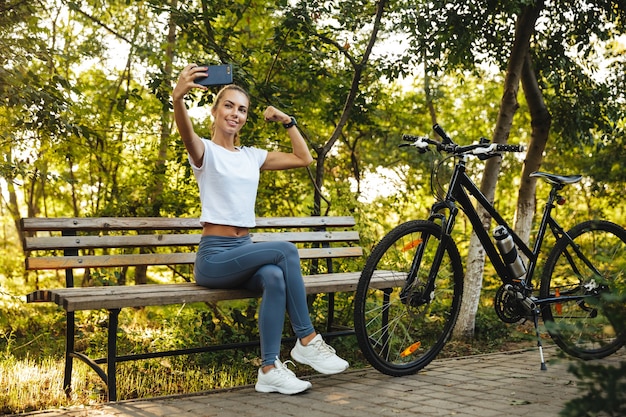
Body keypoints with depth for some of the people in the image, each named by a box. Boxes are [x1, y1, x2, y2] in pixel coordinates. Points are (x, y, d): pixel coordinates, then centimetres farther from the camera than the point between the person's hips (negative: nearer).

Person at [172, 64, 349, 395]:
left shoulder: (252, 156, 16)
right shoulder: (205, 151, -2)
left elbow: (303, 158, 20)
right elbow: (186, 132, -28)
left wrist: (287, 121, 13)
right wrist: (178, 97, -48)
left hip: (244, 252, 5)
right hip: (214, 256, -5)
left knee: (275, 278, -31)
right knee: (286, 251, -27)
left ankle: (270, 369, -30)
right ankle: (307, 341, -17)